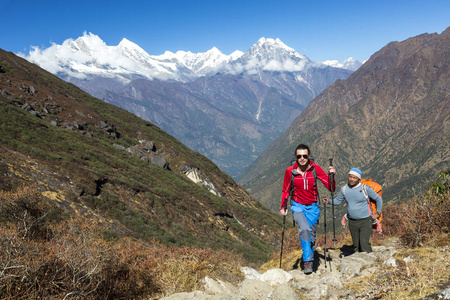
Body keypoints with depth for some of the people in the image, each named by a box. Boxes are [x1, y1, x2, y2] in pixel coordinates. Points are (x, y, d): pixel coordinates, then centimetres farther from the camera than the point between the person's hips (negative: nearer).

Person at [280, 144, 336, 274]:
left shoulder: (315, 168, -8)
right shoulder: (290, 171, -8)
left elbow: (330, 187, -8)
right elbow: (285, 191, 7)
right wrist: (283, 207, 3)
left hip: (312, 207, 2)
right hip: (298, 206, -2)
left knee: (311, 235, 8)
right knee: (304, 229, -27)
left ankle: (310, 262, 29)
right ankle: (307, 260, -18)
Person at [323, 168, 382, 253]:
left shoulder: (365, 188, -11)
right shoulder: (344, 189, 1)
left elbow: (379, 199, 1)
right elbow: (337, 201, 13)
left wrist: (377, 213, 0)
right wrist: (329, 201, -6)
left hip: (365, 220, -4)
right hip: (352, 221, 4)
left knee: (364, 243, -16)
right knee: (356, 245, 9)